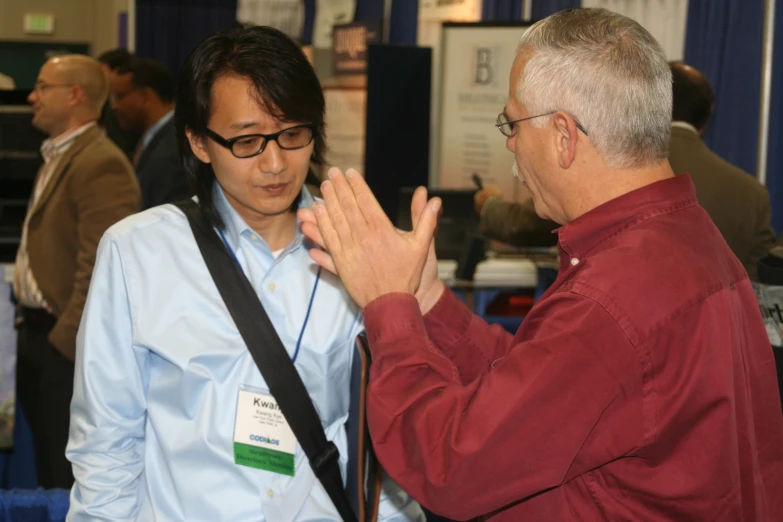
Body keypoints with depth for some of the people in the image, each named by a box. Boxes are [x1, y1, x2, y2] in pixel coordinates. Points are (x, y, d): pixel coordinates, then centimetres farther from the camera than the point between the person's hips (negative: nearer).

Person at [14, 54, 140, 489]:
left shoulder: (100, 165, -18)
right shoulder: (57, 157, 15)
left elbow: (99, 266, -24)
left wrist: (67, 339, -22)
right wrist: (28, 320, 15)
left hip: (70, 344, -10)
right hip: (37, 333, 10)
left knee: (70, 474, 0)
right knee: (47, 468, 19)